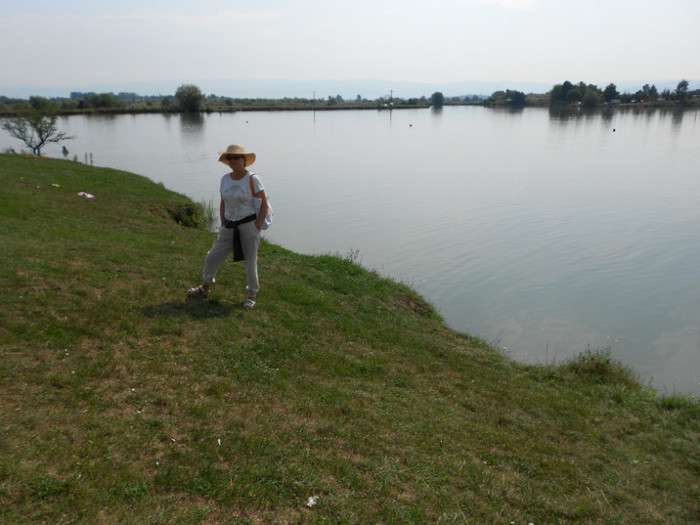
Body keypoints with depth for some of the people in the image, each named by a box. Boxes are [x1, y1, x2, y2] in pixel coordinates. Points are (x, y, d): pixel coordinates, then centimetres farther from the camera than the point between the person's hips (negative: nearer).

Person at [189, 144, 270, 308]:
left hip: (249, 224, -5)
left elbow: (265, 204, -8)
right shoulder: (225, 179, 6)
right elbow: (223, 204, 16)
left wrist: (257, 227, -12)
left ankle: (252, 296, 19)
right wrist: (223, 225, 8)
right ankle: (206, 287, 32)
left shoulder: (253, 179, -9)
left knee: (250, 262, 1)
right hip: (229, 227, 5)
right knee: (212, 257, 9)